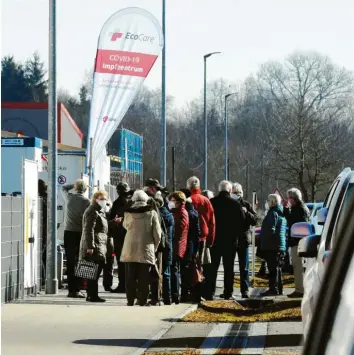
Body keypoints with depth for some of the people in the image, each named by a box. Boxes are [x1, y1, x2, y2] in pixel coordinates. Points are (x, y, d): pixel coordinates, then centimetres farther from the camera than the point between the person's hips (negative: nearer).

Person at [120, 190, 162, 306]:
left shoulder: (128, 213, -2)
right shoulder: (152, 213, -5)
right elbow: (157, 234, -3)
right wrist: (154, 247, 10)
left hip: (130, 250, 1)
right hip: (146, 250, -1)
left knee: (130, 276, 7)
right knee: (143, 277, 3)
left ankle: (130, 300, 7)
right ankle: (142, 300, 2)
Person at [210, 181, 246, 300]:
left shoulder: (212, 202, -5)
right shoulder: (235, 204, -8)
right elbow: (242, 222, -4)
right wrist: (238, 236, 10)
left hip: (214, 240, 1)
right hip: (231, 241, -1)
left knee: (213, 267, 9)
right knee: (229, 268, 4)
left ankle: (210, 291, 7)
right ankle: (228, 293, 2)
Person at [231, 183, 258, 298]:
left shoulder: (247, 205, 5)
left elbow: (255, 220, 0)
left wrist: (247, 213, -15)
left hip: (243, 239, 0)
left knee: (244, 267, 0)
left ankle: (245, 290, 2)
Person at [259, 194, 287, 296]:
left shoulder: (273, 213, -14)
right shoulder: (282, 214, 17)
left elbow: (270, 230, -20)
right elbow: (286, 230, 21)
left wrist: (263, 243, -13)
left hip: (272, 246, -10)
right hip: (281, 245, 10)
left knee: (273, 268, -10)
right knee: (277, 268, 15)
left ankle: (273, 289, -12)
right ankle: (279, 289, 19)